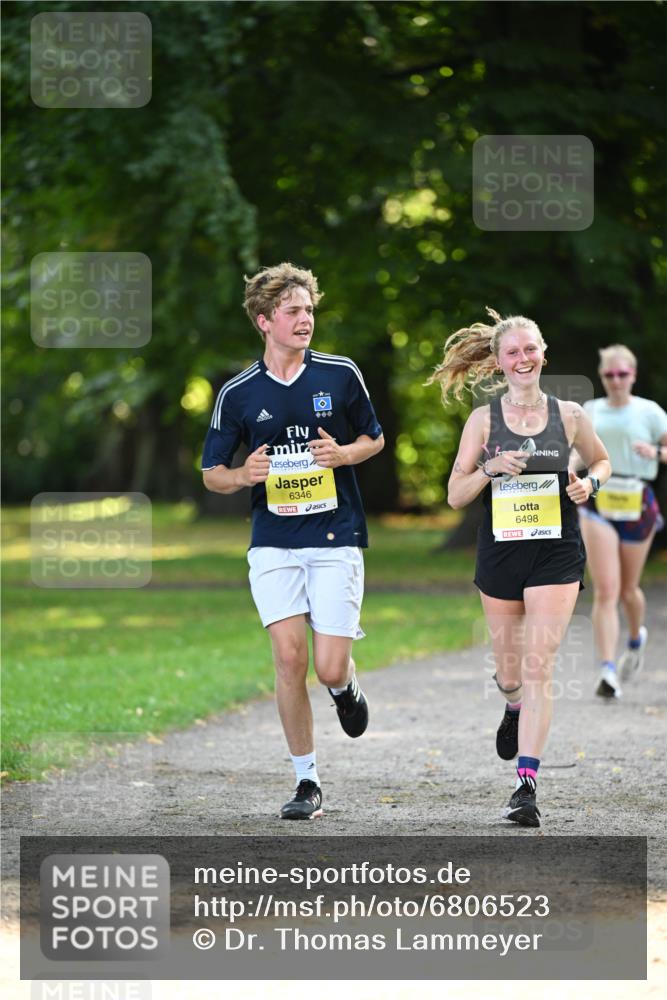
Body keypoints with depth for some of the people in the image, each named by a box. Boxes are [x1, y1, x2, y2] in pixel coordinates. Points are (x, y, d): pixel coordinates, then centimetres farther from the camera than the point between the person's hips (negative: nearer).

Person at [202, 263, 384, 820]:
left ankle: (347, 686, 31)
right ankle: (307, 781, 4)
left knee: (329, 668, -9)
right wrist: (245, 475, -13)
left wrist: (343, 453, -7)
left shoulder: (341, 375, 2)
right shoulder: (238, 394, 2)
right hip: (273, 544, 1)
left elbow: (375, 439, 14)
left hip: (336, 539, -1)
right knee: (289, 658, -10)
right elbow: (212, 474, 10)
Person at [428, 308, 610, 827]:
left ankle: (527, 785, -14)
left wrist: (588, 483, -3)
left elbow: (601, 460, 19)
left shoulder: (569, 415, 1)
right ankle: (514, 709, 51)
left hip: (557, 554, -1)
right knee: (510, 672, 13)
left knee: (538, 668, -12)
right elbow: (455, 495, 0)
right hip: (500, 551, 1)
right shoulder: (484, 420, 0)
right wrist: (491, 468, -17)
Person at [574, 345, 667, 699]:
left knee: (628, 589, 13)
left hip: (637, 503, 0)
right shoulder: (590, 411, 8)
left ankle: (636, 639, 46)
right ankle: (608, 671, -16)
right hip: (598, 503, 1)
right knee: (605, 590, -12)